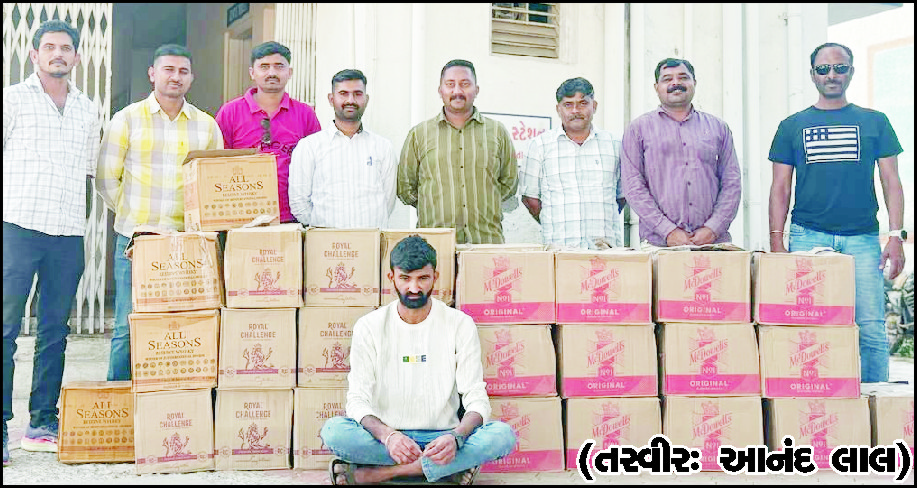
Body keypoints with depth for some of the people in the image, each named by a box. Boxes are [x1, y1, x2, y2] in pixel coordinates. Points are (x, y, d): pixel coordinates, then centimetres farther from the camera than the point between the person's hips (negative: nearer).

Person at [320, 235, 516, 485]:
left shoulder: (460, 325, 0)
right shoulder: (369, 326, 0)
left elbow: (477, 398, -4)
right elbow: (358, 399, -6)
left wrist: (455, 438, -27)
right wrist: (388, 435, -28)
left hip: (442, 438, 1)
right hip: (385, 435, -1)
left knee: (503, 434, -29)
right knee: (333, 430, -30)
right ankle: (452, 466, -21)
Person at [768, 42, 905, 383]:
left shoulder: (874, 122, 12)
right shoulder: (793, 126, 12)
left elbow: (891, 182, 10)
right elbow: (780, 188, 10)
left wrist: (896, 236, -2)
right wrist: (776, 241, 0)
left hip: (862, 238, 0)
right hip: (808, 236, 0)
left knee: (871, 327, -4)